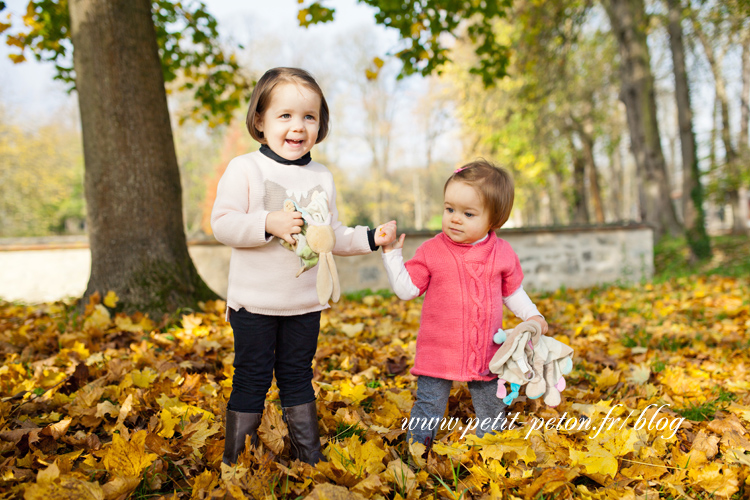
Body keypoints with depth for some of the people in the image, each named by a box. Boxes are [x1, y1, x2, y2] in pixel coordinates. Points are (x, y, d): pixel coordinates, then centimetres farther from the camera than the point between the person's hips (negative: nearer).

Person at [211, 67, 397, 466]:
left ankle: (309, 457, 28)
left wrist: (370, 238, 2)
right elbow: (222, 224, -14)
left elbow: (332, 235, 14)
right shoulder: (244, 169, -8)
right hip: (254, 302, -4)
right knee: (251, 380, 4)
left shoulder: (321, 178, 7)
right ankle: (236, 461, 20)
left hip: (305, 303, 4)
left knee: (298, 378, 16)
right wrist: (268, 223, -25)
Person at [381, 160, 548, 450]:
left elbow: (512, 292, 13)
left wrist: (532, 316, 0)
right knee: (428, 409, 1)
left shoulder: (502, 254, 0)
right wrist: (392, 254, -14)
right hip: (438, 353, -2)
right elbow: (406, 289, -7)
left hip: (486, 353, 3)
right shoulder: (431, 251, -6)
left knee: (492, 411, 17)